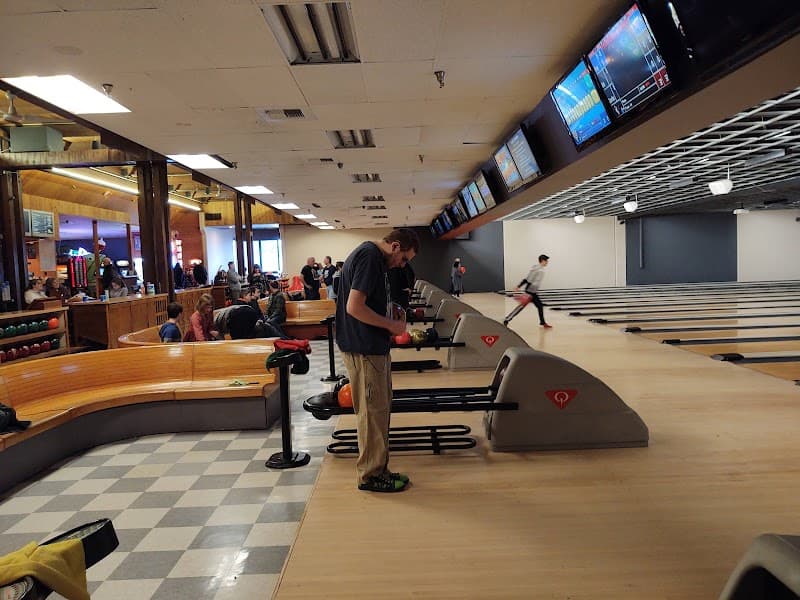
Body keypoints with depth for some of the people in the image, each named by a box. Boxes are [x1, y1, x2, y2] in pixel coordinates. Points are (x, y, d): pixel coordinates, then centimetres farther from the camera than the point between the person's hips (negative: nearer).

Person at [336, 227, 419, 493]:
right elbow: (354, 307, -25)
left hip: (374, 347, 10)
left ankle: (378, 468, 28)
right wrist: (390, 324, -15)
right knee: (372, 411, 0)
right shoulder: (369, 257, -18)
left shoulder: (375, 257, 14)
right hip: (364, 349, -10)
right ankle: (370, 475, 14)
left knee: (380, 408, 16)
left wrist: (392, 316, 11)